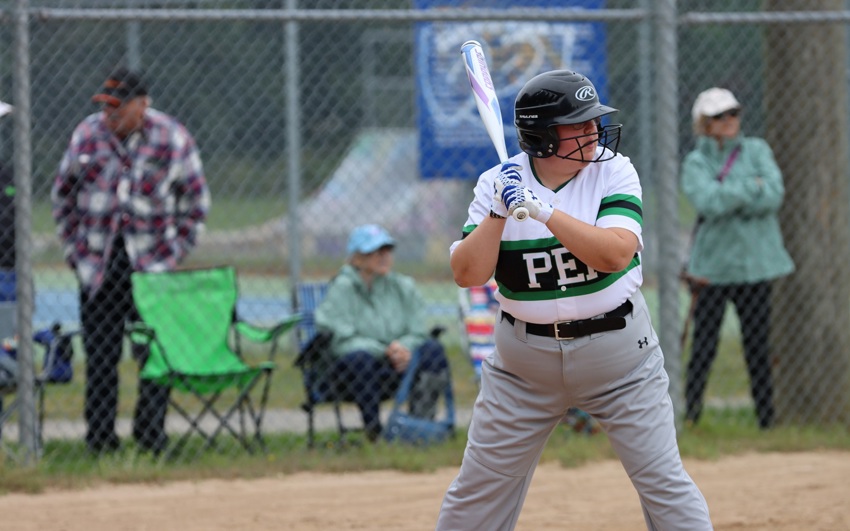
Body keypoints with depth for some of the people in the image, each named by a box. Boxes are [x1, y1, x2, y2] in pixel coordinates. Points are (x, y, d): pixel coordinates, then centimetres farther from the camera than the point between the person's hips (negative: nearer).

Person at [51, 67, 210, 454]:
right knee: (99, 354, 2)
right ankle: (99, 439, 7)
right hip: (97, 267, 2)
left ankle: (150, 436, 4)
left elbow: (196, 200, 6)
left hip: (151, 264, -2)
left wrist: (175, 252, 0)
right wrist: (74, 247, 7)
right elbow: (63, 194, 13)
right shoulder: (87, 134, 1)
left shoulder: (172, 139, -4)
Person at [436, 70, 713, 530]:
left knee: (664, 482, -2)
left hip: (618, 350, -1)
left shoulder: (612, 171, -7)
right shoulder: (498, 184, -3)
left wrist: (542, 209, -26)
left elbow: (616, 253, -22)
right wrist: (500, 212, -21)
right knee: (478, 489, 4)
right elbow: (467, 274, -9)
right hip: (525, 360, 1)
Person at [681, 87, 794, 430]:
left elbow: (774, 195, -8)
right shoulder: (695, 163, 2)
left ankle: (767, 419, 9)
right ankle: (689, 416, 1)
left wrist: (728, 197, -12)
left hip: (755, 263, 2)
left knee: (758, 346, 4)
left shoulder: (757, 150, 7)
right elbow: (707, 202, -17)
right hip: (713, 266, -2)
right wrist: (751, 187, -13)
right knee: (704, 348, -4)